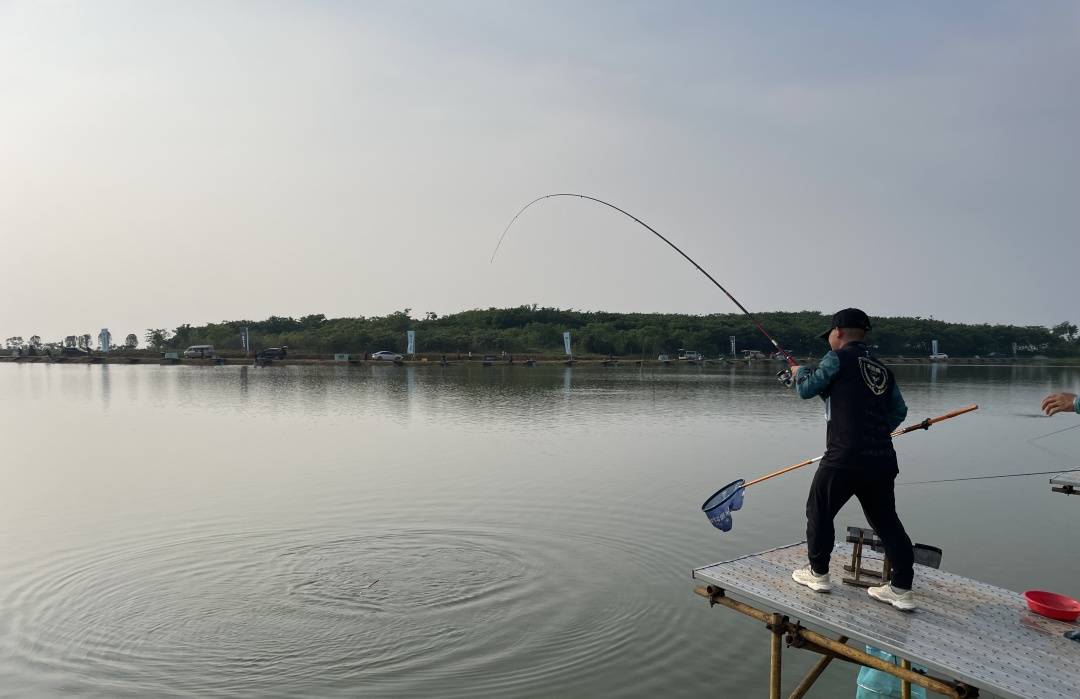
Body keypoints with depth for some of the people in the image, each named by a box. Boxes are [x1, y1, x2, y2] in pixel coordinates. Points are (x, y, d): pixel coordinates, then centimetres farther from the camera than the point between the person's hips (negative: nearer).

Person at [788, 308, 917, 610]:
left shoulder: (839, 359, -4)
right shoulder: (882, 370, 15)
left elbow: (807, 389, 1)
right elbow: (899, 412, 18)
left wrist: (800, 371, 21)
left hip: (845, 458, -6)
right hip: (882, 459, 7)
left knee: (819, 511, 11)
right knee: (886, 520, 14)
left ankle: (818, 573, 21)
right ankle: (902, 588, 16)